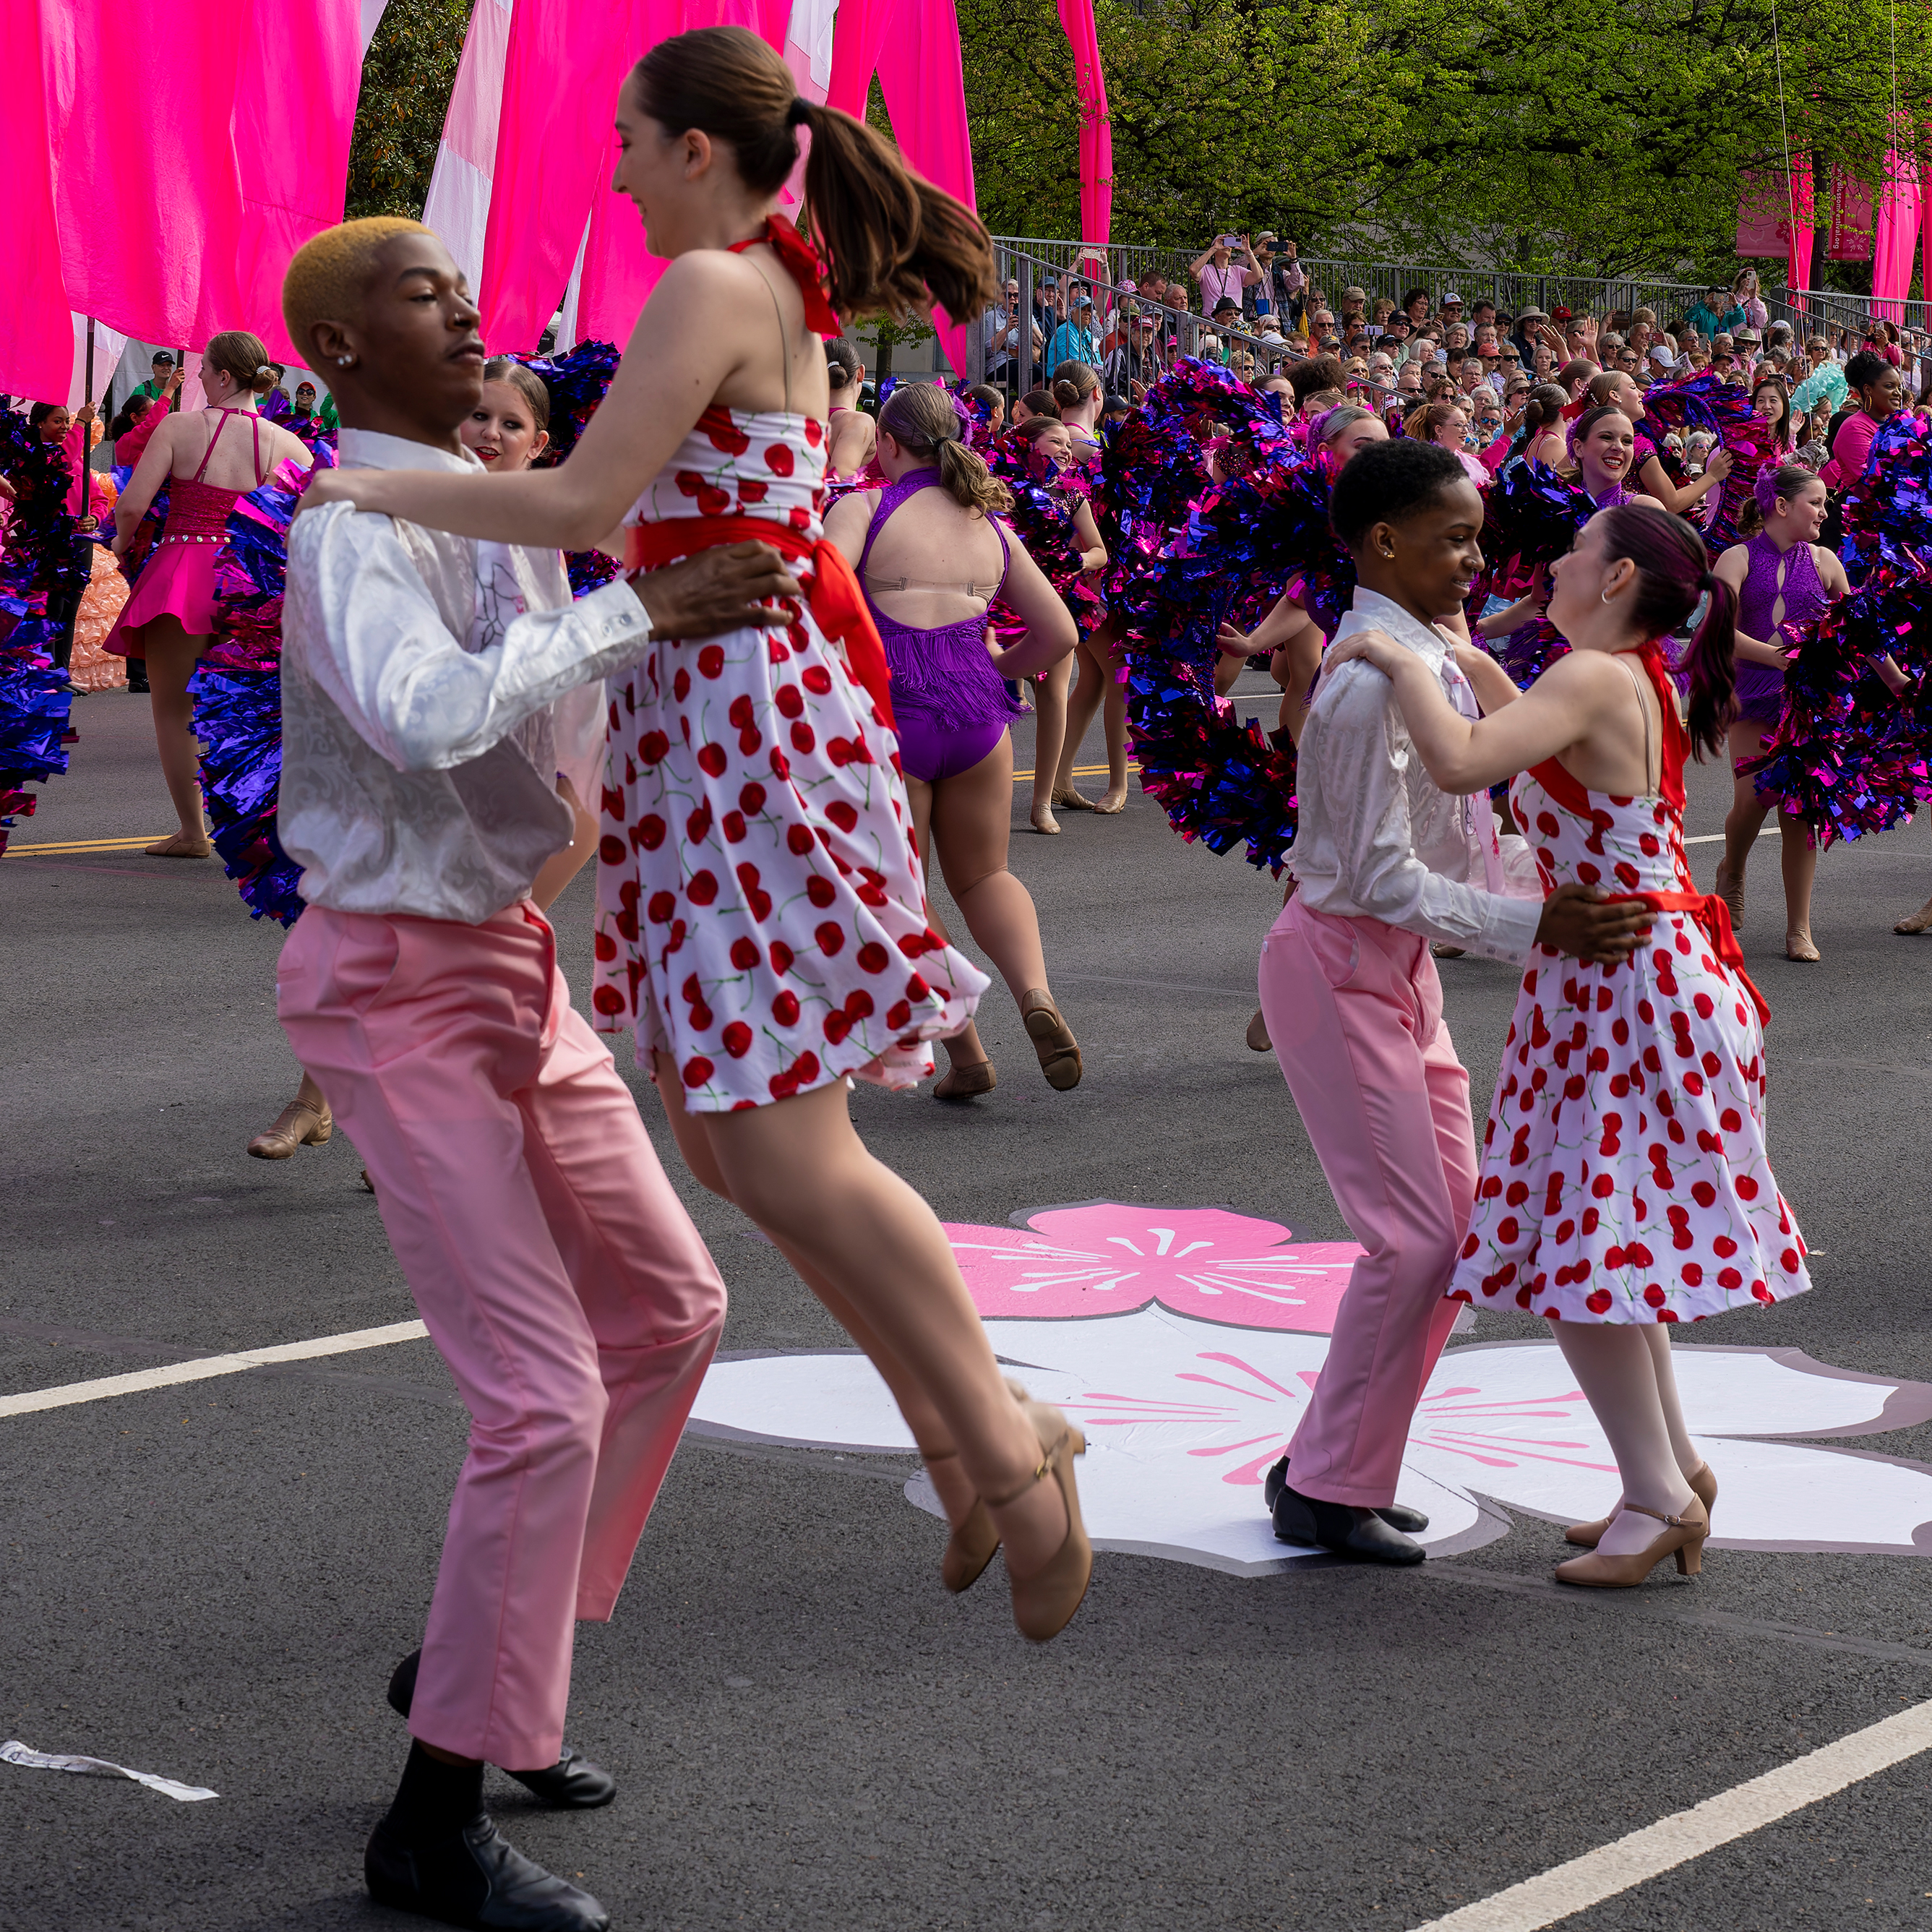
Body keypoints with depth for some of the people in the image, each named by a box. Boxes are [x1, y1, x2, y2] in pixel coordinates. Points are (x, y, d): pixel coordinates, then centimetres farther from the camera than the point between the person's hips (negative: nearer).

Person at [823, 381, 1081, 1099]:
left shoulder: (863, 509, -1)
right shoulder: (990, 525, 13)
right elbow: (1058, 635, 14)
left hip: (888, 712, -4)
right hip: (976, 715, 4)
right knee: (983, 877, 21)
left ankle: (966, 1051, 5)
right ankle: (1036, 993, -6)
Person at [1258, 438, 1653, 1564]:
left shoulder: (1442, 662, 8)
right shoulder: (1373, 680, -22)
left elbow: (1468, 837, 13)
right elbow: (1385, 875, -25)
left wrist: (1565, 892, 2)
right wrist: (1532, 927, -28)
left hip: (1401, 967, 10)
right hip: (1341, 966, -10)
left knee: (1452, 1221, 12)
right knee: (1415, 1237, -8)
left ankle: (1343, 1462, 21)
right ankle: (1326, 1490, 4)